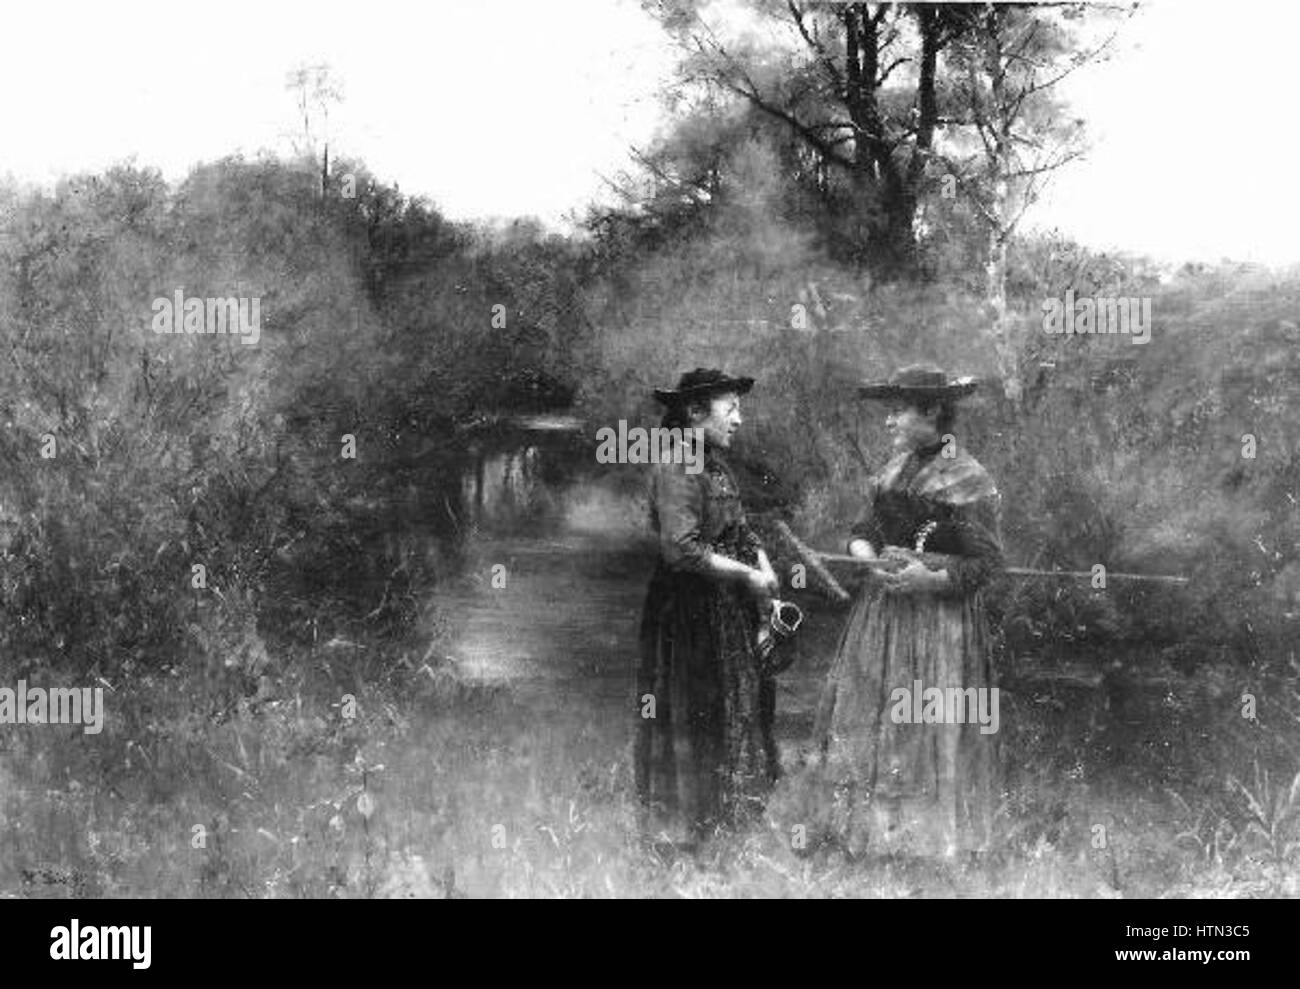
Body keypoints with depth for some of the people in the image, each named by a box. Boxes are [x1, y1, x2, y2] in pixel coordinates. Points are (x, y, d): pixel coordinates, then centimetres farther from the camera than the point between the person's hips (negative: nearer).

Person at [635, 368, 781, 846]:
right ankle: (683, 826, 14)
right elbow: (683, 550, -25)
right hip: (690, 609, -9)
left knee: (737, 707, 13)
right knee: (692, 714, 1)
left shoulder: (716, 463, 11)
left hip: (729, 607, 9)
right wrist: (748, 575, -19)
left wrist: (764, 566, -4)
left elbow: (741, 530, 15)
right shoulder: (675, 467, -18)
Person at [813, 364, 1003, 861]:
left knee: (925, 732, -1)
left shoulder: (967, 479, -11)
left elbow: (986, 561, -12)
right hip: (881, 611, 7)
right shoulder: (895, 467, 10)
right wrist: (865, 554, -9)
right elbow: (863, 530, 13)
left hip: (938, 618, -7)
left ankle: (933, 841, 12)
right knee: (863, 723, 9)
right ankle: (874, 828, 19)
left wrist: (929, 577, -24)